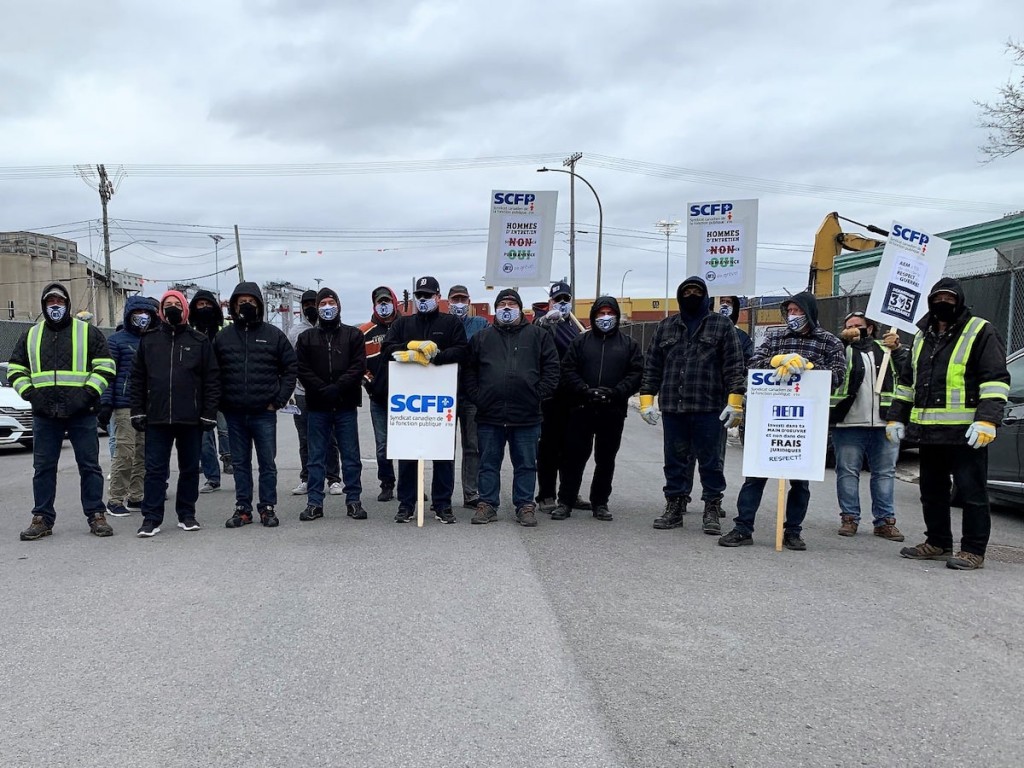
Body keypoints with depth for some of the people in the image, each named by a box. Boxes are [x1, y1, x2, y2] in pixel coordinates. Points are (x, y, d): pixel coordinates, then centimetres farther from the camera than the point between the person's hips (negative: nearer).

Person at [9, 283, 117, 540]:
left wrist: (88, 393, -12)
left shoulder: (88, 332, 4)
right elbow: (15, 369, 18)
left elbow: (105, 366, 0)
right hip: (44, 415, 3)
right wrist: (30, 393, 1)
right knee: (43, 467, 6)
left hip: (81, 413, -3)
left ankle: (96, 515, 8)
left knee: (89, 465, 0)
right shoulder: (31, 336, 14)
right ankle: (42, 519, 14)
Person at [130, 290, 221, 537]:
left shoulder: (200, 341, 4)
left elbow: (212, 380, 1)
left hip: (191, 418, -1)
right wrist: (138, 411, 3)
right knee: (155, 469, 1)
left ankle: (186, 514, 19)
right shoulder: (149, 341, 10)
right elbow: (137, 379, 10)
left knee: (190, 468, 8)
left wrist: (209, 414, -5)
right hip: (157, 418, 1)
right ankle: (151, 518, 6)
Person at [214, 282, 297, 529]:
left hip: (264, 413, -2)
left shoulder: (274, 335, 2)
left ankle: (268, 507, 13)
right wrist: (221, 402, 1)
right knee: (240, 463, 10)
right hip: (234, 413, 2)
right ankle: (243, 508, 18)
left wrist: (279, 400, -3)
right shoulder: (223, 337, 7)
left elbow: (290, 369, 3)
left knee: (267, 463, 4)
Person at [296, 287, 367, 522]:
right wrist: (322, 389, -13)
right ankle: (314, 502, 11)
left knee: (351, 456, 3)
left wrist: (337, 387, -15)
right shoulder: (307, 338, 10)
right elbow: (302, 369, 1)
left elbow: (359, 366, -3)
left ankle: (354, 501, 10)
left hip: (346, 406, -1)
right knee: (316, 457, 6)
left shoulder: (353, 335, 6)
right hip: (317, 406, 1)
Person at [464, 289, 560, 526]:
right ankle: (488, 505, 17)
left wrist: (539, 395, -4)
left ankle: (525, 506, 16)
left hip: (526, 416, -1)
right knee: (488, 463, 8)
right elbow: (469, 370, 11)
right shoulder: (481, 337, 10)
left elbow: (551, 368, 4)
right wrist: (476, 397, 0)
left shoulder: (538, 335, 7)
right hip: (489, 415, 1)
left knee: (526, 464, 6)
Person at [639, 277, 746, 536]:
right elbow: (652, 366, 14)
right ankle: (674, 507, 21)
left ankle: (712, 509, 13)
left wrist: (734, 402, -10)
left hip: (709, 408, -3)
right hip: (672, 408, 3)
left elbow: (734, 366, -1)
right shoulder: (666, 326, 15)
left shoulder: (722, 325, 5)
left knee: (710, 461, 3)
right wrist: (647, 400, 5)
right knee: (675, 461, 10)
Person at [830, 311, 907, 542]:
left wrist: (897, 349, -4)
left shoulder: (885, 349, 14)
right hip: (849, 423, -2)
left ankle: (885, 520, 14)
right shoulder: (842, 349, 6)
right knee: (847, 472, 2)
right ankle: (849, 518, 12)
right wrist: (843, 339, -19)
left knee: (885, 473, 7)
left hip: (884, 424, 3)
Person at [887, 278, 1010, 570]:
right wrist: (896, 417, 17)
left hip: (966, 433, -7)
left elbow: (996, 380, -11)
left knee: (972, 491, -1)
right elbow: (907, 380, 23)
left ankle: (973, 551, 6)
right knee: (932, 491, 14)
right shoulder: (923, 336, 17)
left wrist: (987, 420, -20)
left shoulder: (980, 332, -4)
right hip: (928, 432, 7)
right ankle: (938, 543, 26)